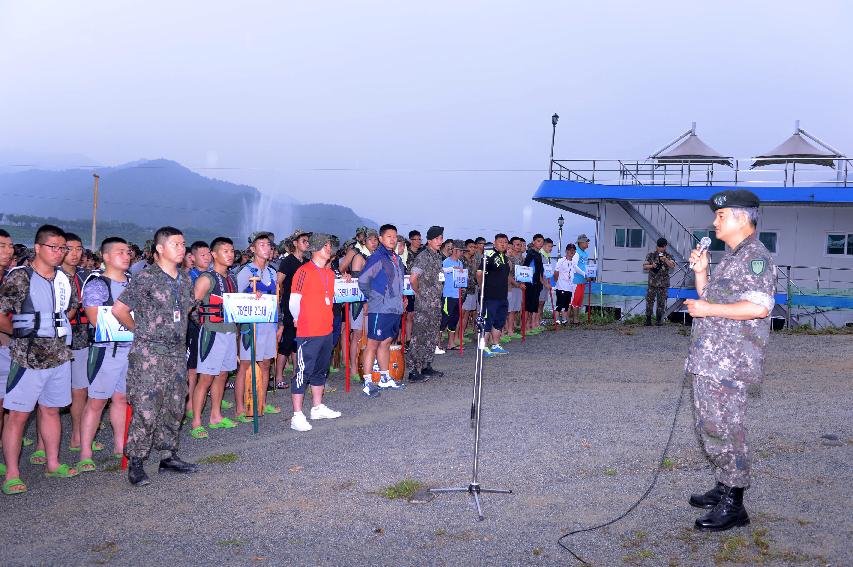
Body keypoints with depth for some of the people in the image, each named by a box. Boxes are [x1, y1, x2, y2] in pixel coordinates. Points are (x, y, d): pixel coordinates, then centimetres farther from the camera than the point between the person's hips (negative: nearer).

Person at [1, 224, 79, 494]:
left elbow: (73, 305, 26)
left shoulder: (63, 279, 7)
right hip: (28, 357, -6)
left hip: (59, 355, 6)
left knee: (51, 410, 15)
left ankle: (53, 463, 26)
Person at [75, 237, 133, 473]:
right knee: (96, 401, -1)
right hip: (106, 349, -6)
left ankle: (120, 446, 24)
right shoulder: (96, 284, -7)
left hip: (131, 347, 6)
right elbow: (97, 321, -15)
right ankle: (85, 455, 6)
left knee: (122, 398, 13)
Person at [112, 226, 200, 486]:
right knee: (145, 410, -5)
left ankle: (168, 456, 24)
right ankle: (135, 463, 5)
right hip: (149, 354, -7)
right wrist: (139, 329, 0)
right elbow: (118, 309, -10)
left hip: (177, 352, 7)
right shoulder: (146, 278, -11)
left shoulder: (184, 278, 10)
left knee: (174, 408, 12)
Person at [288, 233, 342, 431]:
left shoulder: (330, 273, 12)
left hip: (326, 330, 8)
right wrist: (300, 320, 2)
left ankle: (318, 408, 32)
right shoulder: (304, 271, -12)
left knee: (321, 370, 18)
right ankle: (297, 416, -1)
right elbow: (293, 301, -9)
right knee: (303, 372, -5)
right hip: (308, 333, -8)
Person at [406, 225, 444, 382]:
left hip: (435, 302, 9)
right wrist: (419, 292, -7)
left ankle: (426, 367, 22)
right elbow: (413, 278, -20)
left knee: (432, 337, 13)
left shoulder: (437, 256, 14)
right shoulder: (423, 256, -13)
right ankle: (413, 370, -4)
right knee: (420, 337, -7)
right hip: (424, 303, -9)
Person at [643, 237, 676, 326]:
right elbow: (644, 266, 2)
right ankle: (648, 320, 6)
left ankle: (659, 320, 12)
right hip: (652, 283, 0)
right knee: (649, 301, -1)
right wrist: (651, 266, -19)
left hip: (663, 284, 0)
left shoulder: (668, 256, 4)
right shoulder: (651, 255, 4)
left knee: (661, 302, 3)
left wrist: (666, 260, -29)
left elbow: (672, 266, -12)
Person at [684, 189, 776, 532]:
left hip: (728, 363, -10)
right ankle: (724, 489, 29)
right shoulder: (731, 258, 19)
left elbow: (759, 307, -24)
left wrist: (708, 309, -19)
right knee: (709, 427, 17)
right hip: (708, 361, 10)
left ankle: (733, 507, 3)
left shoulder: (755, 256, -12)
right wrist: (700, 271, 9)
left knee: (723, 431, -6)